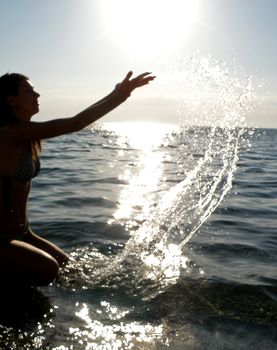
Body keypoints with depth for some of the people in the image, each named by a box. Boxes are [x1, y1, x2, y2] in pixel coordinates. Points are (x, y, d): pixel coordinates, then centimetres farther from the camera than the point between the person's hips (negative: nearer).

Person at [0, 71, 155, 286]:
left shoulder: (25, 136, 5)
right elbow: (74, 124, -27)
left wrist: (115, 95, -1)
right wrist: (119, 96, -21)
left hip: (19, 232, 9)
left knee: (63, 263, 13)